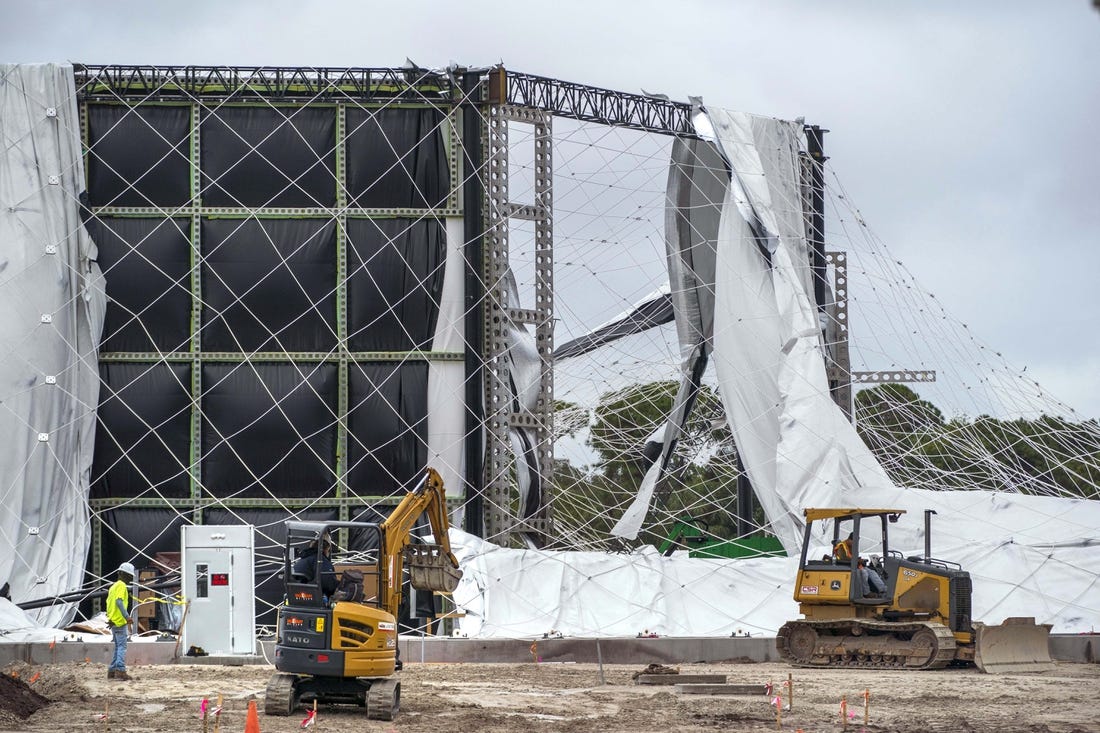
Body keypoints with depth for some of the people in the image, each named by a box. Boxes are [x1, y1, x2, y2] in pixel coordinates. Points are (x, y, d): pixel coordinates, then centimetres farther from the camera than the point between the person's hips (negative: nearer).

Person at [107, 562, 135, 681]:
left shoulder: (113, 586, 19)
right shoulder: (122, 586, -10)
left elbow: (109, 603, 21)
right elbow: (119, 602, -23)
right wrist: (127, 616, -28)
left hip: (113, 621, 9)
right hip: (120, 621, -9)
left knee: (118, 647, 14)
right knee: (122, 646, -12)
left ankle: (112, 671, 14)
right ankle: (120, 670, -21)